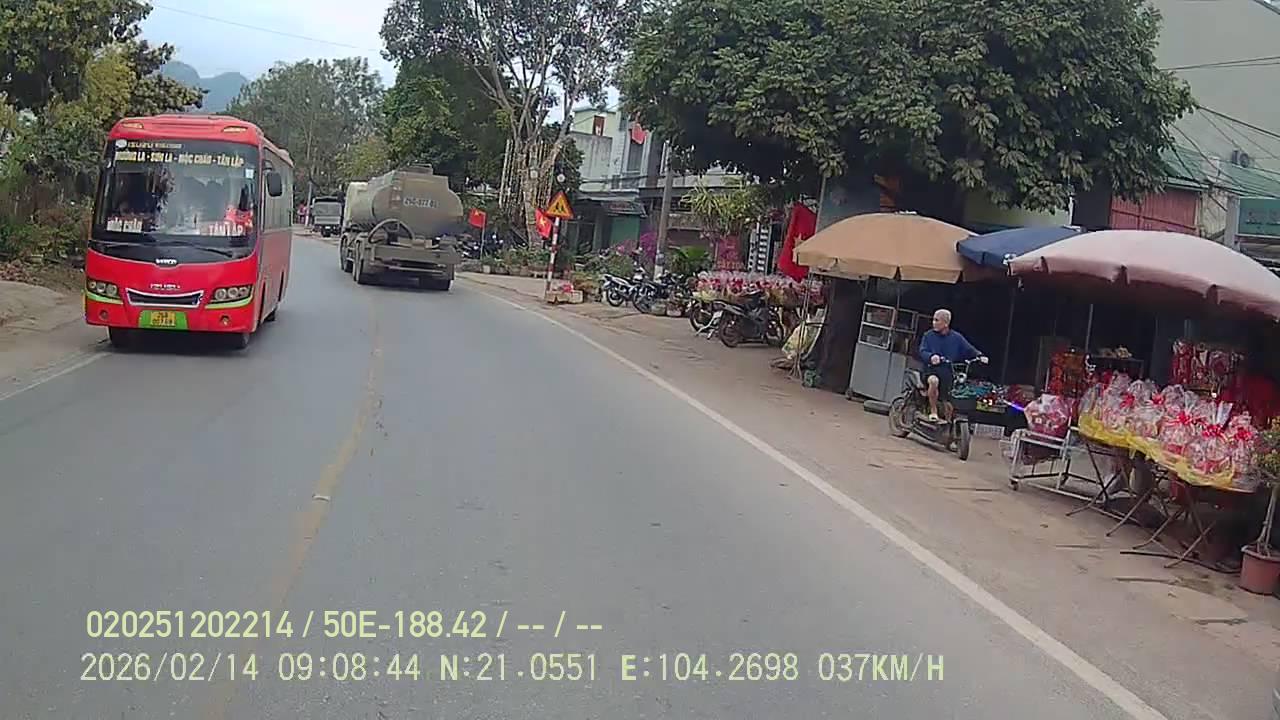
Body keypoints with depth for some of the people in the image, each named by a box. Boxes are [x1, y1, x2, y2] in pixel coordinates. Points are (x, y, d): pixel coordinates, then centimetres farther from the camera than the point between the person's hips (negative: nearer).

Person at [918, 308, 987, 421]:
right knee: (934, 381, -36)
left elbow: (969, 349, 3)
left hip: (948, 373, 2)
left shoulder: (956, 338, 5)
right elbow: (922, 352, -7)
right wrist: (931, 356, -30)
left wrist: (979, 355, -18)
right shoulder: (928, 336, 3)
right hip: (932, 370, -2)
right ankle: (933, 411, -23)